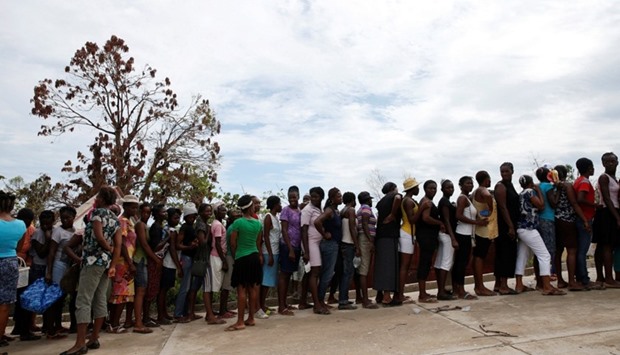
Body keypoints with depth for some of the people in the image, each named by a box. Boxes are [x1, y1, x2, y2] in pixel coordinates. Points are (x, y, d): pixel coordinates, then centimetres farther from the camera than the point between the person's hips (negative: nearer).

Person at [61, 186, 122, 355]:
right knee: (100, 300, 10)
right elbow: (118, 245, 4)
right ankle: (94, 339, 16)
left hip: (93, 260, -8)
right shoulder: (116, 219, 13)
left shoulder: (98, 212, -6)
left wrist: (108, 248, -1)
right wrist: (113, 265, -1)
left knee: (83, 301, -6)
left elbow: (98, 236, -18)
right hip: (107, 262, 8)